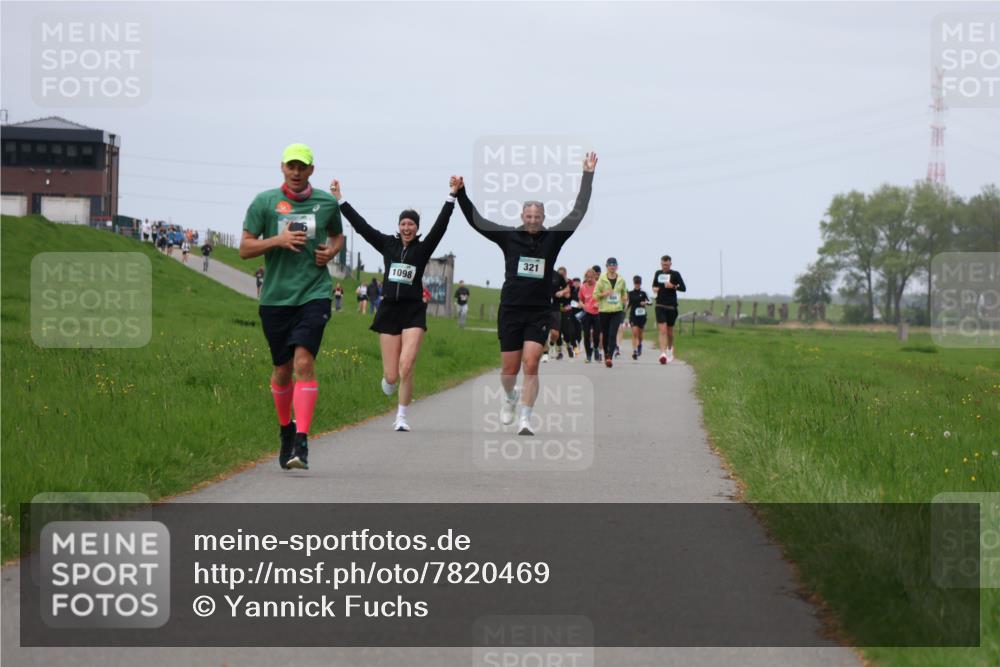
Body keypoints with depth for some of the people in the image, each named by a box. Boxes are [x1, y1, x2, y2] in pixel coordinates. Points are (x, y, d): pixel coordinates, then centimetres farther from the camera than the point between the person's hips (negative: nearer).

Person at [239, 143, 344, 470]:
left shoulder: (327, 203, 6)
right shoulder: (264, 202, 1)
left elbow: (337, 235, 26)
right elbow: (245, 248, 0)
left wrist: (331, 251, 3)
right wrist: (278, 240, -15)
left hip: (314, 294, -1)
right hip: (275, 296, 1)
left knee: (304, 362, -18)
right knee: (282, 369, 10)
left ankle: (302, 440, -21)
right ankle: (286, 429, 35)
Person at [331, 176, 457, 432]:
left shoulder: (423, 248, 4)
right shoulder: (388, 245, 8)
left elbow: (440, 225, -7)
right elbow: (360, 225, 6)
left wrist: (452, 196, -16)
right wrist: (339, 200, 2)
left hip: (413, 312, -2)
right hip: (389, 310, 2)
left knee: (406, 368, -16)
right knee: (391, 375, 1)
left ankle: (402, 417, -1)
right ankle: (388, 382, 40)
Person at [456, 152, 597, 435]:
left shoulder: (553, 237, 2)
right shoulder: (509, 236, 1)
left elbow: (578, 212, 1)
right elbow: (476, 220, 1)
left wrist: (588, 175, -1)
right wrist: (460, 194, -8)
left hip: (539, 313, 0)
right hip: (510, 311, 0)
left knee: (531, 366, -13)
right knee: (509, 371, 6)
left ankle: (525, 420, -11)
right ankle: (509, 396, 39)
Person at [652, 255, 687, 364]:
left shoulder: (675, 274, -1)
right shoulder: (658, 273, 8)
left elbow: (683, 288, -4)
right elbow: (654, 285, 25)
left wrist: (673, 286, -21)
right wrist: (654, 289, 1)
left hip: (671, 306, -1)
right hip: (660, 306, 1)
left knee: (670, 331, 13)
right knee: (662, 330, -14)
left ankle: (670, 350, 39)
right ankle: (663, 354, -22)